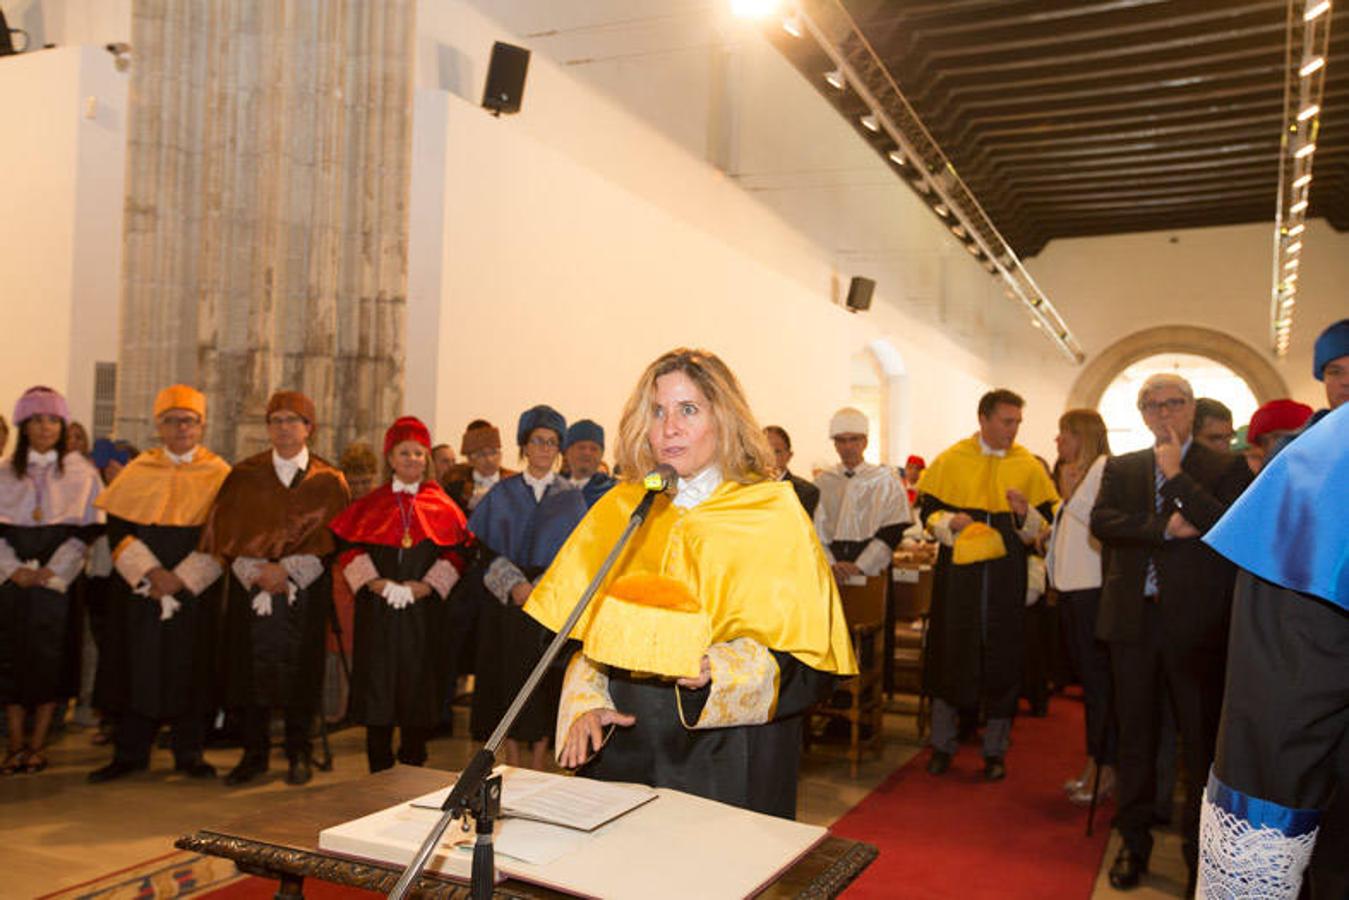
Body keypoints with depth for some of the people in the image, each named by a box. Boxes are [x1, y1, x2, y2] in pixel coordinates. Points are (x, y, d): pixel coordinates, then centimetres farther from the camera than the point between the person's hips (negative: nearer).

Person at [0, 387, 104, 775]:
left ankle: (37, 744, 9)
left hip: (59, 581, -2)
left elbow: (86, 531, -1)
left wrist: (52, 572, -10)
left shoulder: (82, 472, 4)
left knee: (49, 658, -1)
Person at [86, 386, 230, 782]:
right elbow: (118, 529, 2)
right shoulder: (138, 470, 6)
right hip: (139, 589, 1)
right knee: (138, 668, 5)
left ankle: (189, 753, 15)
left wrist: (182, 578, -13)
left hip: (196, 591, -1)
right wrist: (150, 571, -13)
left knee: (190, 670, 3)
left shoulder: (218, 474, 2)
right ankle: (130, 753, 18)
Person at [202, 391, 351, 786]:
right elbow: (227, 531, 2)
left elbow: (330, 536, -2)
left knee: (300, 674, 1)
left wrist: (287, 570, -13)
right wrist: (256, 572, -12)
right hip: (250, 589, 1)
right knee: (252, 671, 3)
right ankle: (254, 754, 16)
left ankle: (298, 754, 15)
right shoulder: (244, 475, 7)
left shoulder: (328, 481, 4)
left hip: (305, 593, -1)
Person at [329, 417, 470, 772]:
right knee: (377, 687, 0)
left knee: (418, 689, 1)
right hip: (377, 610, 1)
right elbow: (350, 550, 1)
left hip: (424, 611, 0)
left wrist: (423, 587, -13)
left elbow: (455, 555, 0)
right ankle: (379, 776, 12)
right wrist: (376, 584, -13)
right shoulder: (370, 505, 9)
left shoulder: (442, 507, 7)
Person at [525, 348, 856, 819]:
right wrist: (586, 704, -5)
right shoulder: (620, 509, 6)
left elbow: (808, 660, -8)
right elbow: (584, 629, 10)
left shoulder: (773, 515, -6)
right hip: (622, 749, 3)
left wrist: (718, 670, -22)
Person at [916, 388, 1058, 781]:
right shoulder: (951, 460, 1)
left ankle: (995, 751, 18)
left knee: (1001, 658, 5)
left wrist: (1025, 515, -15)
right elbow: (928, 512, 3)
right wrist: (949, 522, -17)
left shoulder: (1029, 466, 4)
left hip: (1005, 574, 1)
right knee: (950, 653, 4)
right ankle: (942, 745, 18)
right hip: (957, 570, -1)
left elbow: (1044, 525, 6)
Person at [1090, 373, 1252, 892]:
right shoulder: (1121, 469, 11)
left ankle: (1200, 847, 21)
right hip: (1134, 619, 3)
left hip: (1197, 621, -3)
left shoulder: (1226, 469, 1)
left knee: (1202, 738, 5)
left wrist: (1177, 477, -14)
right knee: (1135, 733, 11)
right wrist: (1166, 528, -16)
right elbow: (1102, 522, -5)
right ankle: (1134, 840, 25)